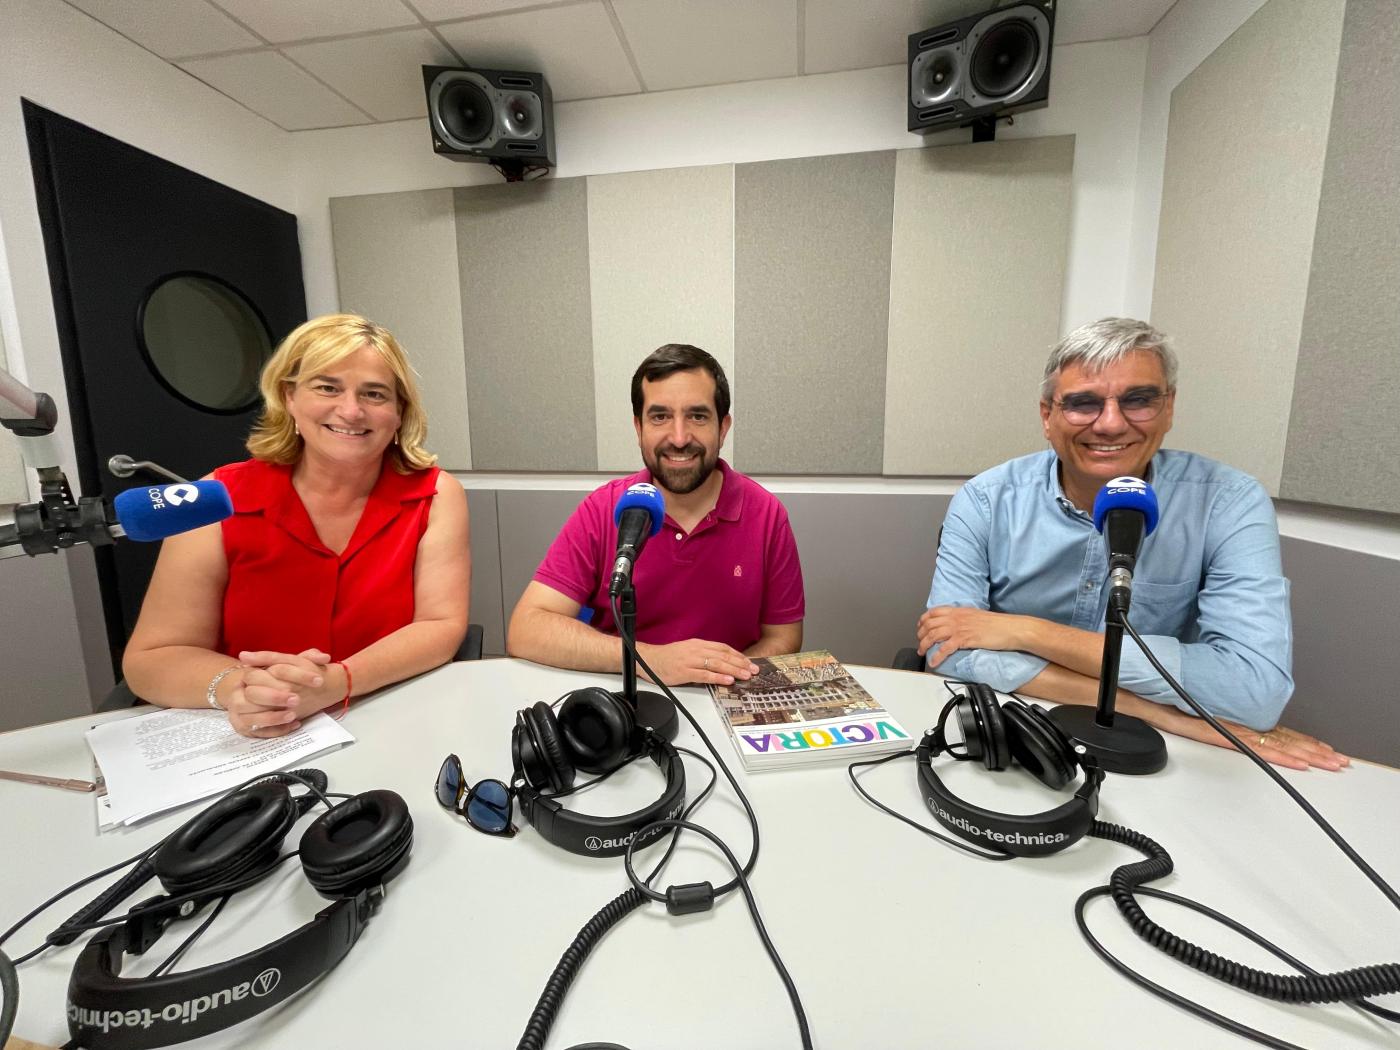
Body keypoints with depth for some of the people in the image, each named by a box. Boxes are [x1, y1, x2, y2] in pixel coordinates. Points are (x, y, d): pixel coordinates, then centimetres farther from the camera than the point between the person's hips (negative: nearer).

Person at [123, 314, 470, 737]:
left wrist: (334, 684, -24)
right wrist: (238, 687, -23)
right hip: (248, 749, 2)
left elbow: (441, 627, -10)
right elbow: (149, 659, -3)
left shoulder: (434, 496, -6)